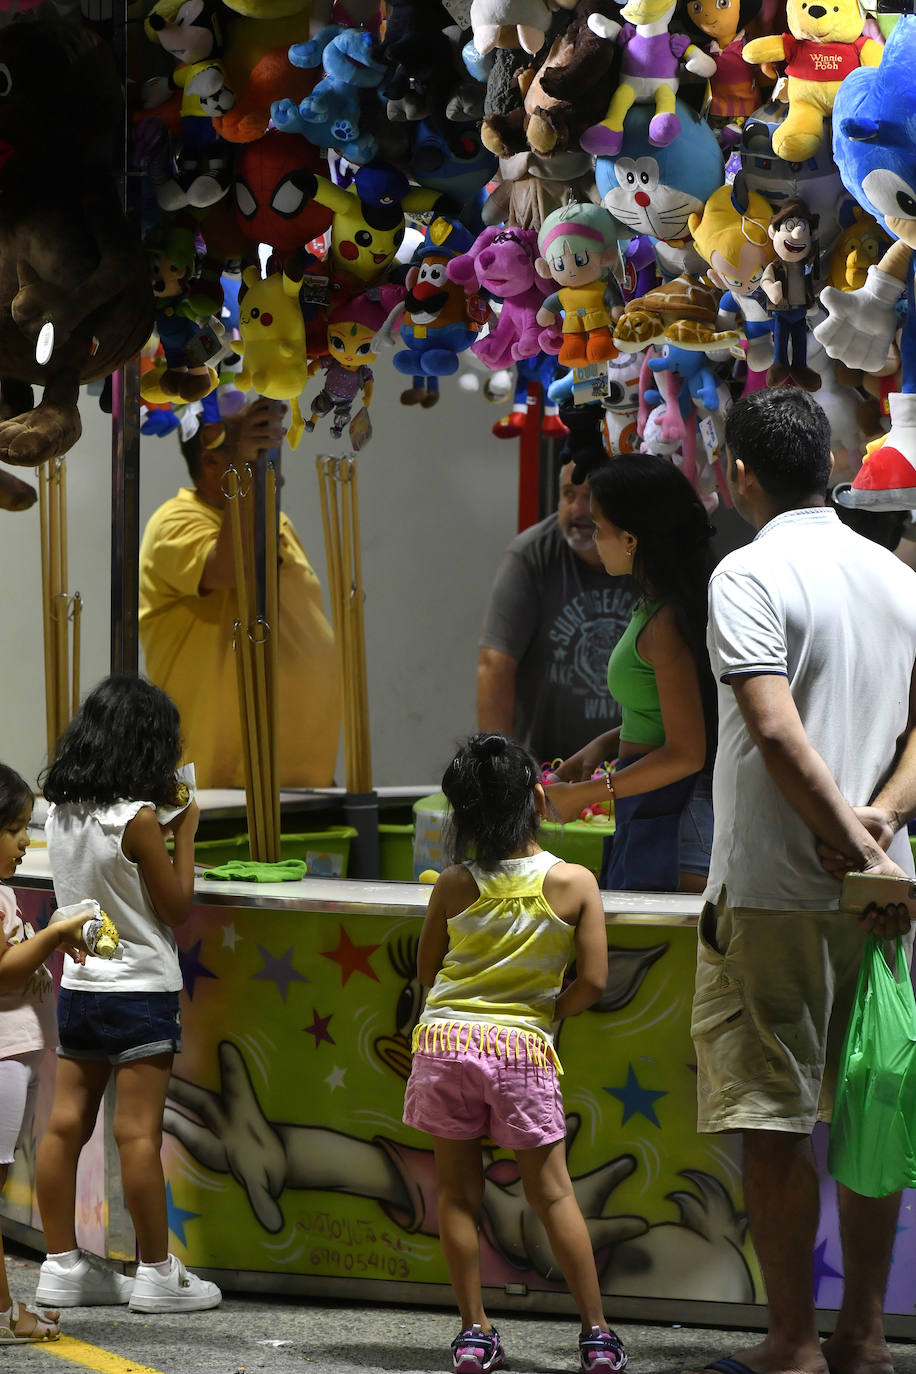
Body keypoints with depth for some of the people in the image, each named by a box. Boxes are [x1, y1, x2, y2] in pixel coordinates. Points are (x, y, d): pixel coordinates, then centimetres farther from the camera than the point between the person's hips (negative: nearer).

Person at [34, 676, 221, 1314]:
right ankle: (158, 1273, 3)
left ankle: (64, 1265, 13)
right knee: (138, 1133, -3)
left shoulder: (61, 813, 3)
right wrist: (185, 831, -2)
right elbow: (177, 908, -10)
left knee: (66, 1124, 8)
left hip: (78, 988, 7)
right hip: (141, 991, -7)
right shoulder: (137, 820, -17)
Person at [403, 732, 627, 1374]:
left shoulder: (454, 885, -1)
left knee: (458, 1192, 11)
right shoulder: (575, 882, -5)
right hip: (523, 1050, -1)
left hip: (446, 1039, 1)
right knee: (552, 1193, 8)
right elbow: (593, 982, -5)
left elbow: (426, 969, 10)